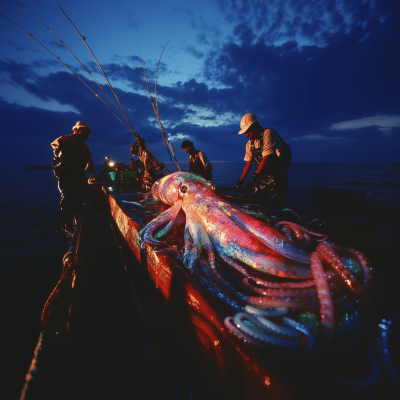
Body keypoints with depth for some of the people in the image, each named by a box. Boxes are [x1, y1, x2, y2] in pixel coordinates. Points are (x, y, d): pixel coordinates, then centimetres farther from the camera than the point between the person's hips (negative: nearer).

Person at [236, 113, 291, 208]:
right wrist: (241, 179, 2)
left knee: (276, 203, -13)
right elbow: (248, 162, 8)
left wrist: (255, 175, -27)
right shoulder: (250, 144, 7)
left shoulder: (268, 133, -16)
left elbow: (267, 157, -25)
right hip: (262, 174, 7)